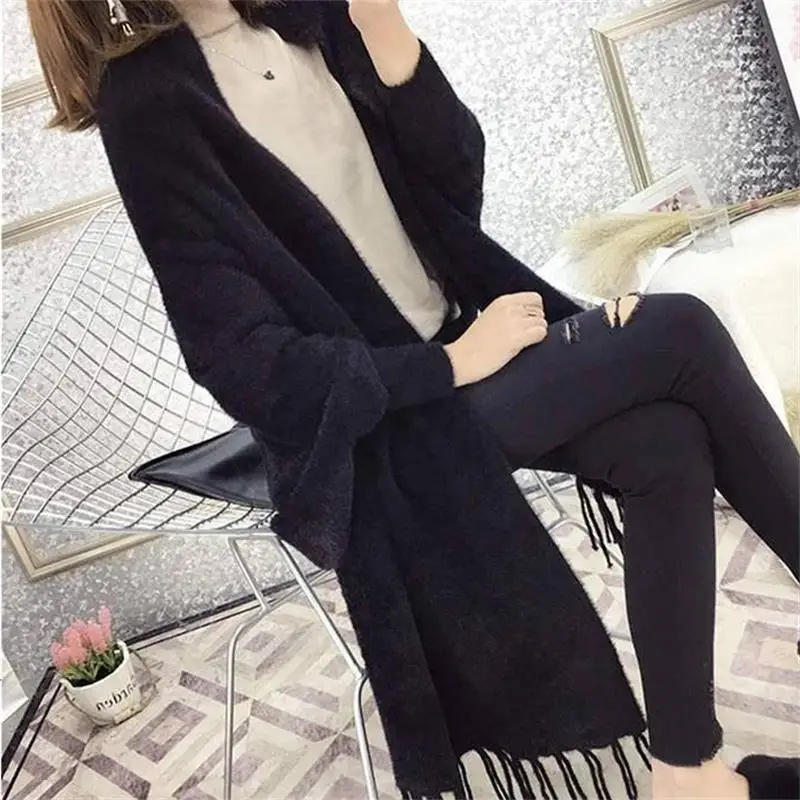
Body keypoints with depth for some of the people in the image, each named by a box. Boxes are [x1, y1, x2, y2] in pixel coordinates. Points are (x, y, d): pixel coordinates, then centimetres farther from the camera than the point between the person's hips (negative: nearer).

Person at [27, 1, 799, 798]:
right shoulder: (147, 102, -13)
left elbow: (457, 178, 1)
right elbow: (248, 370, -19)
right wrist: (456, 362, -17)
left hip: (455, 341, 7)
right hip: (370, 410, -6)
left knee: (669, 447, -16)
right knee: (680, 333, -16)